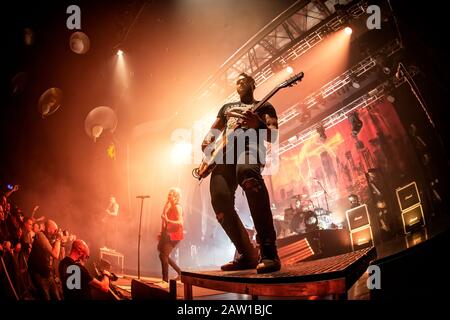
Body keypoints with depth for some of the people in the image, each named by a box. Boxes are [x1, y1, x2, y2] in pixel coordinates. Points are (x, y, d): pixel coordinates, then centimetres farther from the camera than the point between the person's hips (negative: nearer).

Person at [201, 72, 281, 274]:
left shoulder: (264, 106, 21)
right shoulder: (226, 107, 35)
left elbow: (273, 135, 6)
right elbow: (213, 131, 34)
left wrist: (258, 125, -17)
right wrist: (207, 141, 9)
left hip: (250, 148, -5)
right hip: (225, 153, 5)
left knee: (247, 171, -43)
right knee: (220, 199, -26)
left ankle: (268, 252, -45)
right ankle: (247, 255, -8)